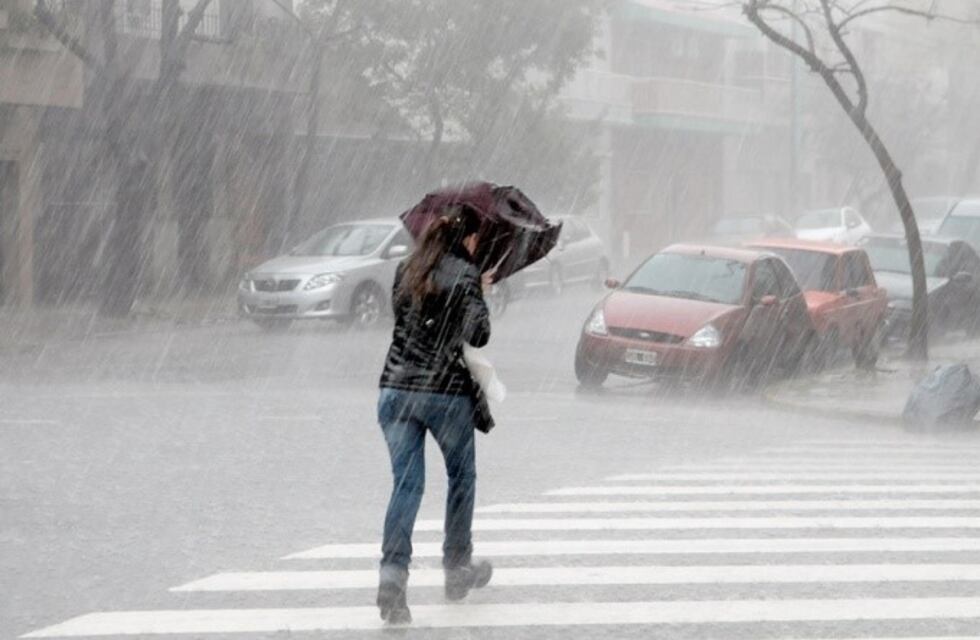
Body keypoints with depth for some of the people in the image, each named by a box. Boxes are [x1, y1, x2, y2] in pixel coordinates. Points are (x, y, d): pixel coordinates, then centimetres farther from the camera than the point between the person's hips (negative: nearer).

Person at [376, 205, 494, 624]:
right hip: (447, 391, -4)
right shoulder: (465, 274, -7)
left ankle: (392, 573, -17)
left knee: (406, 483, 2)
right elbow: (478, 334, -15)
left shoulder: (406, 270, 10)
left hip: (396, 389, 4)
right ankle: (457, 569, 27)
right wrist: (479, 298, 4)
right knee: (461, 478, 18)